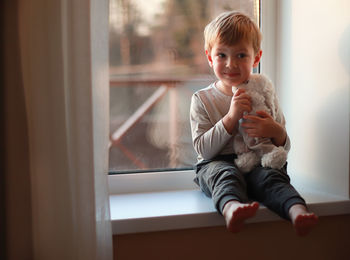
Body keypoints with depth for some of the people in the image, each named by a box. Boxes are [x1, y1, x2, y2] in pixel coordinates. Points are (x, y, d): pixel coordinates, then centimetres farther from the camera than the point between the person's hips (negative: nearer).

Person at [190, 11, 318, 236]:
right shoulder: (202, 99, 3)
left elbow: (285, 147, 12)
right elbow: (204, 149, -8)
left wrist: (276, 132, -13)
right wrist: (231, 117, -19)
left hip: (258, 162, 2)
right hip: (217, 163, -2)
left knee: (271, 175, -30)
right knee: (226, 173, -35)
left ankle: (297, 211, -55)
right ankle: (231, 207, -63)